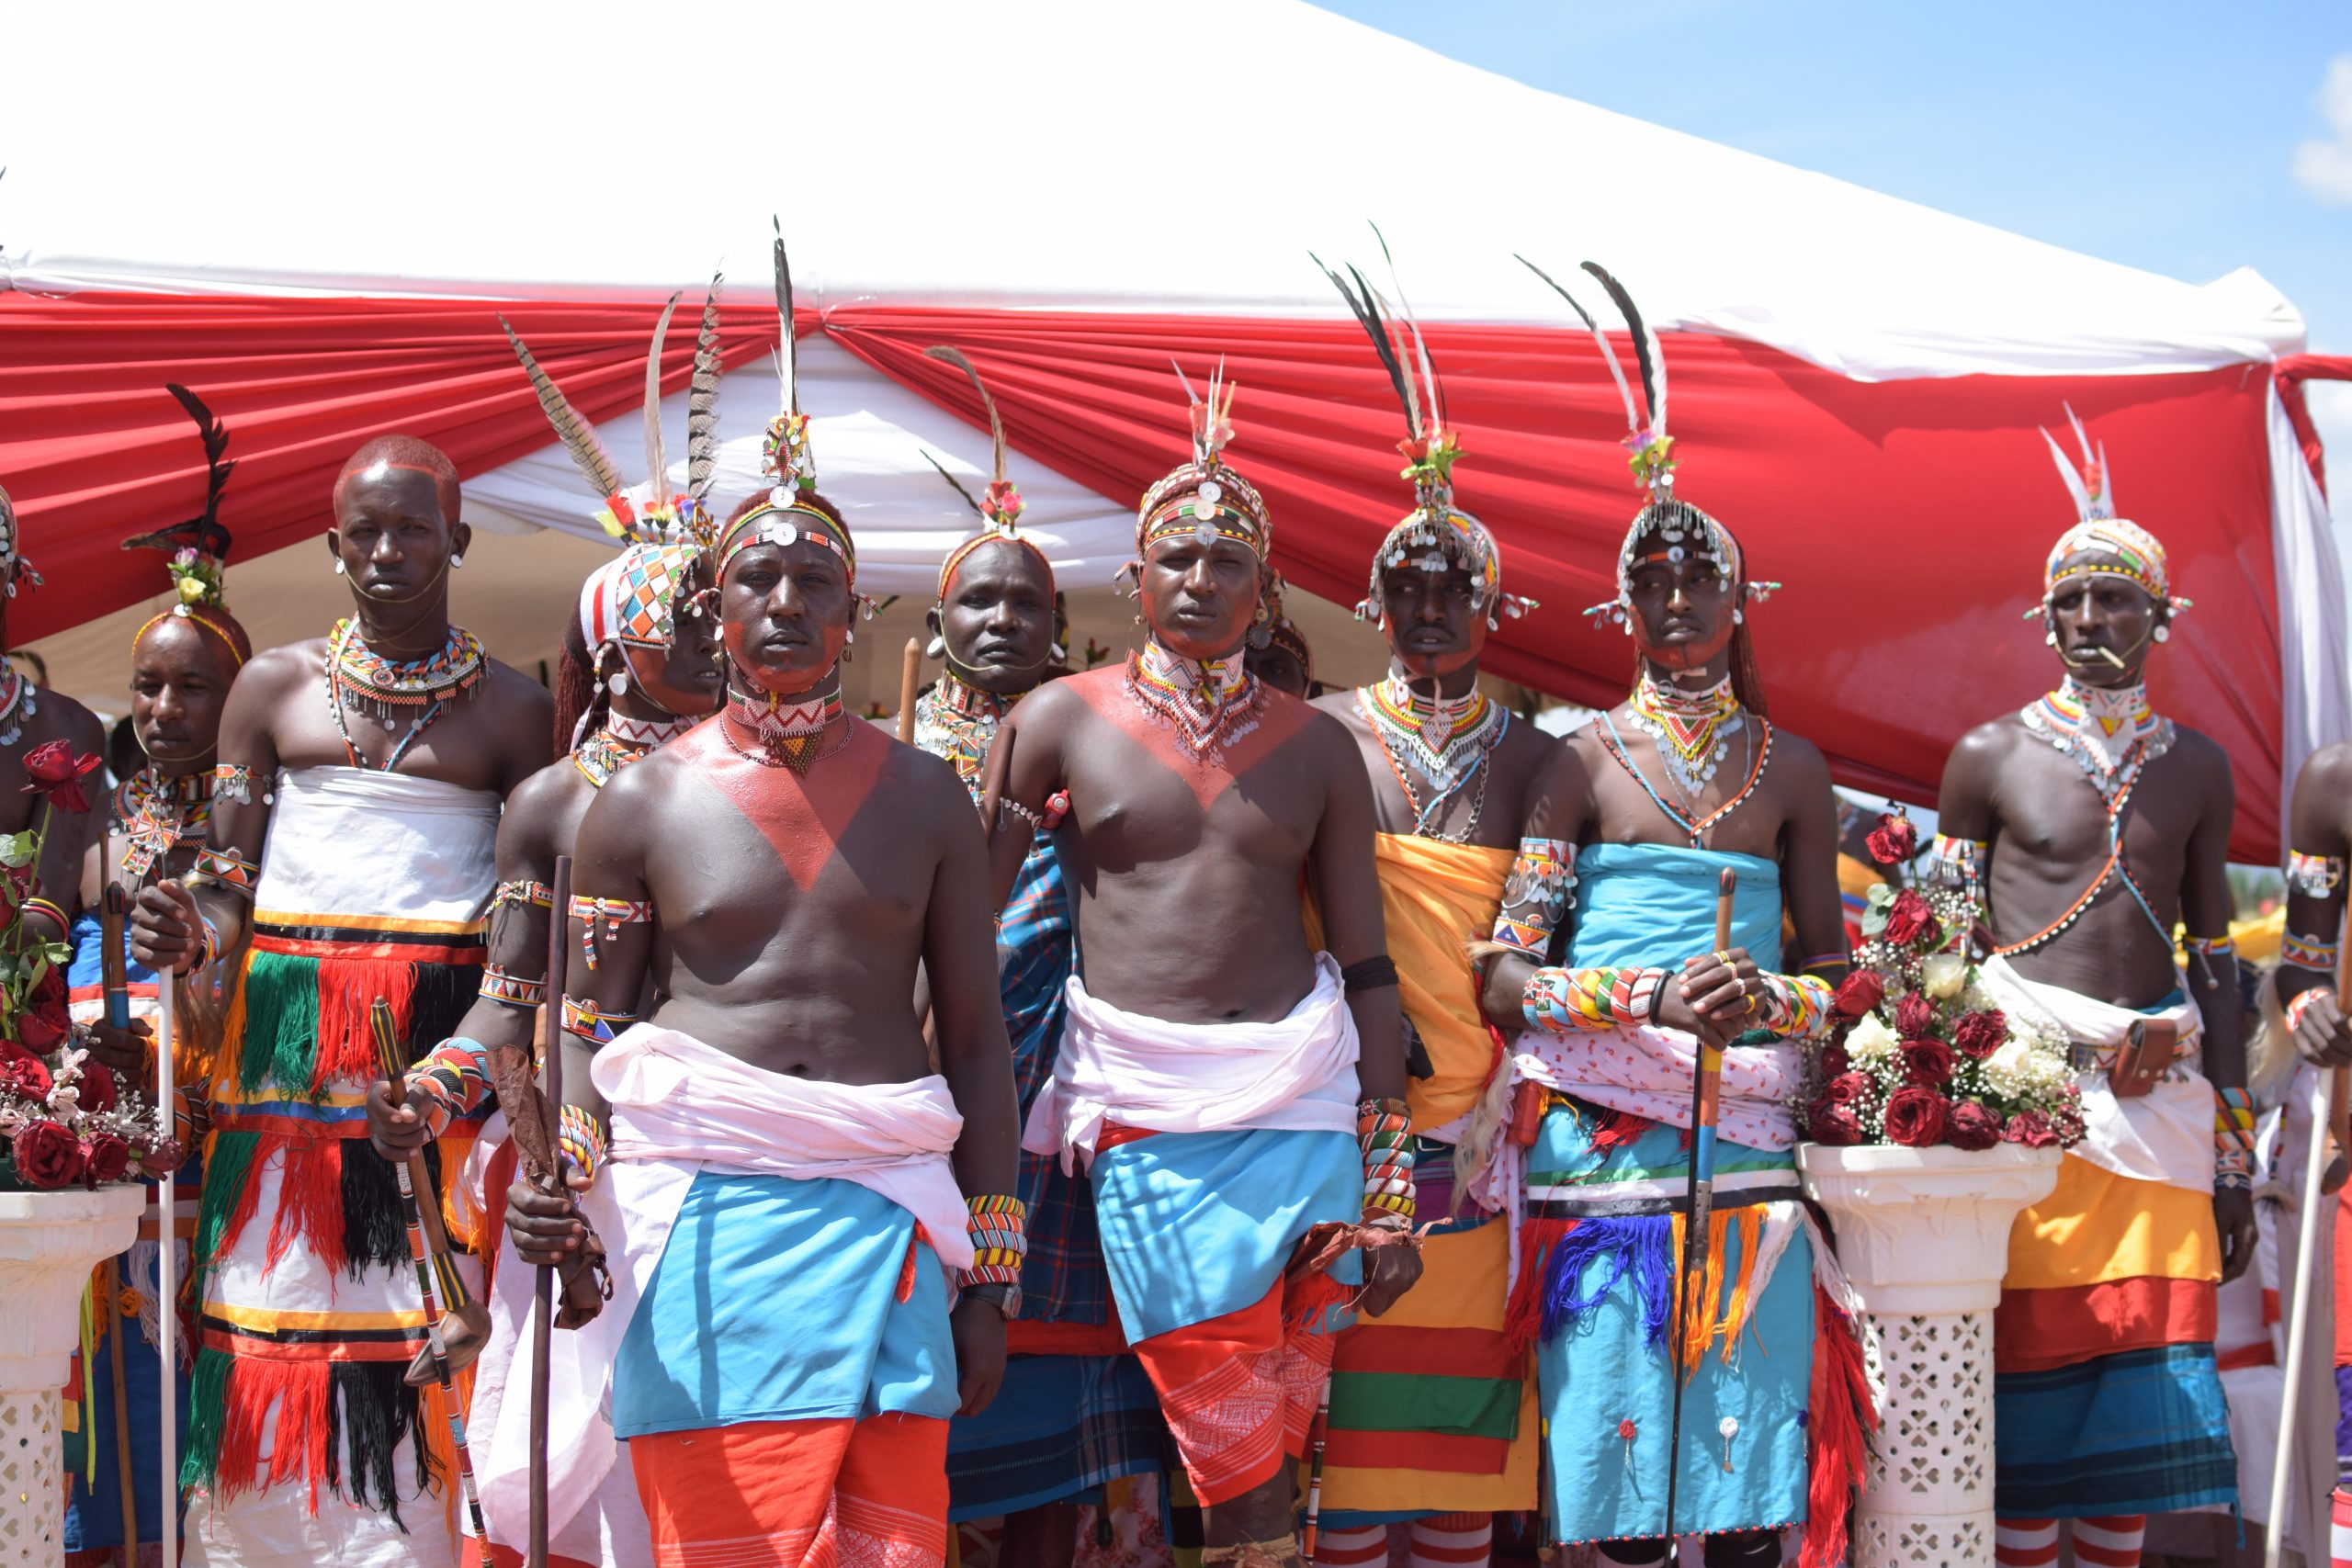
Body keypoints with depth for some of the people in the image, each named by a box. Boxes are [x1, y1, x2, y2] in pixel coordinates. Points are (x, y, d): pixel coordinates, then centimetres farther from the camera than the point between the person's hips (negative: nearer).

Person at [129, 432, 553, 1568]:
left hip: (444, 1044, -1)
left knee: (420, 1314, -5)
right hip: (287, 1037, 1)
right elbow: (230, 876, 10)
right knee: (275, 1306, -2)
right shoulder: (274, 686, 11)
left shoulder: (509, 709, 8)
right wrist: (190, 935, -12)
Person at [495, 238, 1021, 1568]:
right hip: (697, 1217, -1)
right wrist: (561, 1174, -12)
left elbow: (977, 1033, 11)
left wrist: (990, 1278, 8)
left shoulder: (925, 798, 10)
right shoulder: (643, 801, 8)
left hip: (880, 1217, 1)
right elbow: (590, 1025, 9)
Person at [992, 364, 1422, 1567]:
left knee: (1273, 1431, 1)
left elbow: (1367, 967, 11)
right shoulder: (1061, 722, 5)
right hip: (1144, 1108, -2)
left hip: (1303, 1095, 2)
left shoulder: (1315, 746, 10)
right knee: (1230, 1437, -4)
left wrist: (1389, 1190, 7)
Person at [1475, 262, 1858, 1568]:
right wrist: (1656, 1000, -16)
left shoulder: (1790, 766, 11)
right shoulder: (1588, 759, 4)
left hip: (1746, 1139, 2)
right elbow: (1503, 977, -2)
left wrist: (1769, 1003, -9)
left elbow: (1836, 971, 13)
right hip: (1601, 1138, -2)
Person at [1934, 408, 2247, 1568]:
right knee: (2031, 1368, -3)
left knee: (2139, 1387, 3)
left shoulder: (2196, 767, 12)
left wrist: (2233, 1150, 10)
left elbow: (2215, 958, 13)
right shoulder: (1991, 756, 3)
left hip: (2160, 1095, 3)